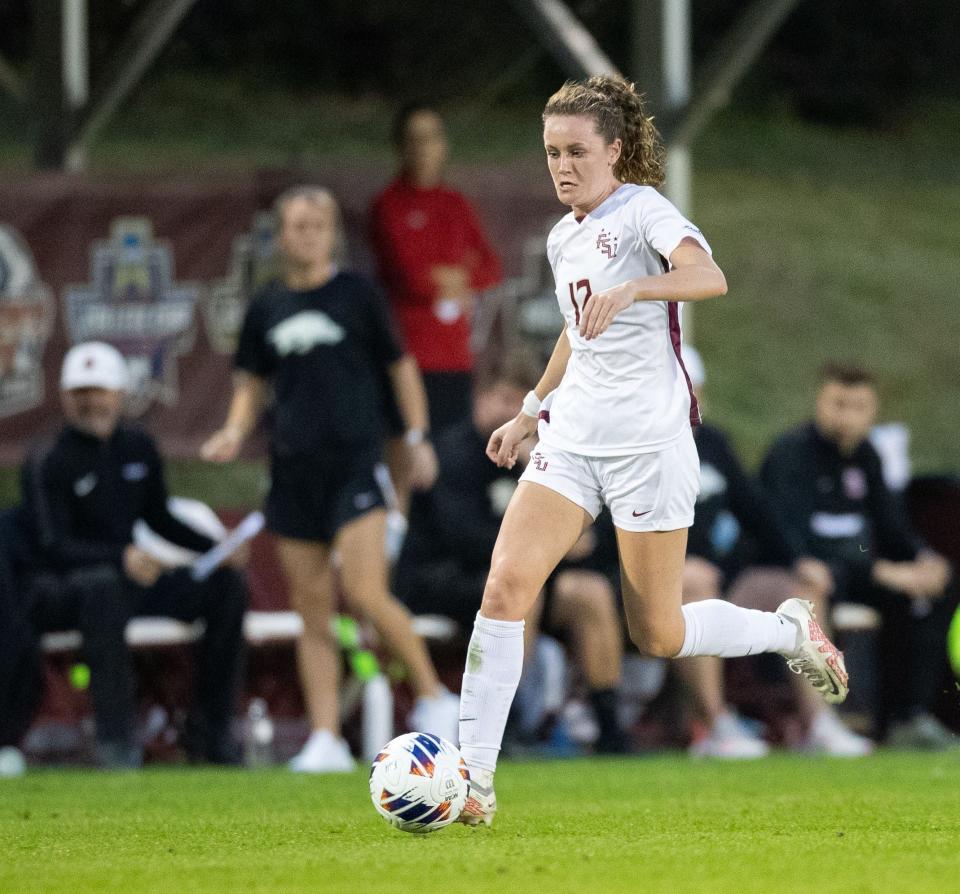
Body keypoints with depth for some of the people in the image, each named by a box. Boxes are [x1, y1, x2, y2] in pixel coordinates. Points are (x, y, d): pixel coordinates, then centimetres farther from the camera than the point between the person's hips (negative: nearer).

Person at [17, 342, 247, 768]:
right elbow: (53, 546, -23)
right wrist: (121, 558, -39)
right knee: (105, 586, -41)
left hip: (129, 578, 7)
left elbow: (159, 520, 20)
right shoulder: (48, 461, -13)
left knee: (227, 584, -7)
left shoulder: (138, 448, 8)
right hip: (54, 592, -7)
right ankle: (116, 738, -40)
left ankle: (211, 729, -7)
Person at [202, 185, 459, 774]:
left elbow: (400, 366, 7)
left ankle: (434, 697, 0)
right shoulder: (267, 307, 10)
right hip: (294, 470, 4)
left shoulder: (356, 294, 0)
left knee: (366, 593, -17)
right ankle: (326, 740, 3)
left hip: (355, 462, -4)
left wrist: (419, 437, 0)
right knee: (312, 611, 2)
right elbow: (253, 383, 18)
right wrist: (235, 432, 0)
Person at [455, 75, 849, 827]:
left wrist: (632, 287, -50)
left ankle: (791, 630, 30)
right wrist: (530, 413, 30)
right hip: (572, 439, 6)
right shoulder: (563, 239, 12)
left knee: (659, 638, 1)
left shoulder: (643, 211, -12)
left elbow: (710, 277, -33)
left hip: (650, 443, -6)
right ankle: (474, 780, -13)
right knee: (506, 583, -14)